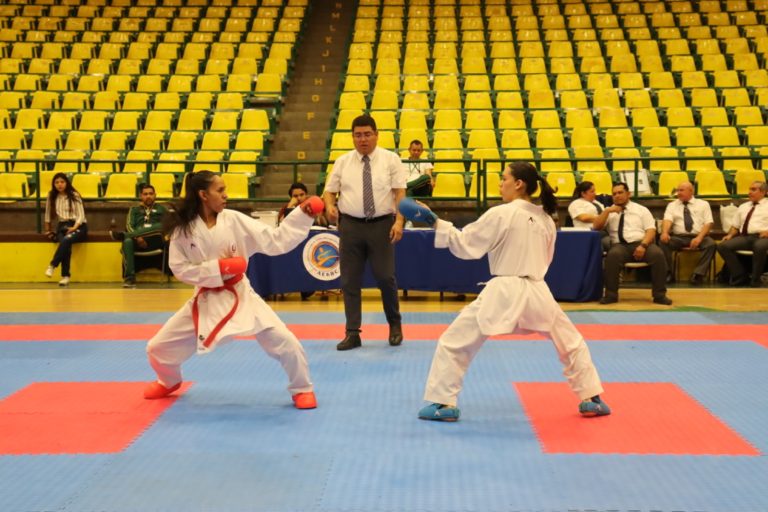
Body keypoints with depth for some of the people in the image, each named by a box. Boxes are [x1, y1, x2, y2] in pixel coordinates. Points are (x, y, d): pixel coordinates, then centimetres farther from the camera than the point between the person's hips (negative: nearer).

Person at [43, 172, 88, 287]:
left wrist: (74, 227, -18)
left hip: (78, 226, -2)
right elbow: (48, 214, 19)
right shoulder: (51, 196, 10)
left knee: (66, 240, -37)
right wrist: (48, 230, 15)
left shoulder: (74, 195, 1)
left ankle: (52, 266, -30)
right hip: (62, 226, 2)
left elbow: (81, 215, -3)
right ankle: (65, 276, -35)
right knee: (65, 243, -32)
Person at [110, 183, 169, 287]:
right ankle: (130, 278, -41)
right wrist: (137, 237, -14)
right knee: (127, 241, -36)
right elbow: (129, 225, 8)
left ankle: (123, 235, -34)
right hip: (138, 240, 1)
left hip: (155, 240, 0)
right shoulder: (134, 209, 25)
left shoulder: (161, 209, 24)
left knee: (160, 226, -34)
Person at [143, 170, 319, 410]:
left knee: (285, 342, -15)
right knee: (158, 347, 6)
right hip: (206, 301, 1)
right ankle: (169, 382, 41)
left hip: (240, 296, 0)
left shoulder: (235, 220, -9)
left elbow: (276, 241, -10)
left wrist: (302, 214, -19)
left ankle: (302, 389, 11)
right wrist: (217, 268, -20)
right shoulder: (184, 228, -10)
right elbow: (180, 269, -8)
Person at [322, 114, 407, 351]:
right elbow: (330, 190, 9)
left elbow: (400, 192, -4)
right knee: (350, 281, 4)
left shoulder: (390, 159, 1)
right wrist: (329, 205, -13)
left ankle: (395, 325, 23)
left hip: (382, 225, -2)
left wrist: (399, 220, -16)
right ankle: (352, 333, 13)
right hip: (351, 225, 2)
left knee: (385, 277, -1)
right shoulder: (343, 162, 7)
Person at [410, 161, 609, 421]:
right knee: (571, 343, 26)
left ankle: (443, 404, 7)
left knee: (454, 343, 7)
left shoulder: (501, 214, -9)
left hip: (503, 292, -5)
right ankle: (590, 399, 26)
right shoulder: (546, 218, 8)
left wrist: (437, 224, -1)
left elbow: (465, 244, -6)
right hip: (537, 292, 5)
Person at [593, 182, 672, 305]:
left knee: (658, 254, -31)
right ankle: (611, 295, -28)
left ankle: (660, 295, -22)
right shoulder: (609, 212, 18)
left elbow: (651, 231, 5)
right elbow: (596, 227, 5)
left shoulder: (641, 209, 16)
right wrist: (607, 211, -5)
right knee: (613, 255, -36)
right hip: (620, 246, 0)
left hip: (641, 244, 1)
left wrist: (643, 245, -13)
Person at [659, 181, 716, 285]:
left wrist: (699, 238, -16)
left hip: (699, 237, -1)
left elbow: (708, 223, 2)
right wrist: (664, 232, -26)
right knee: (663, 241, -29)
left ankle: (698, 274, -29)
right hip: (679, 237, 1)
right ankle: (668, 273, -21)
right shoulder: (672, 205, 15)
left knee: (711, 244, -33)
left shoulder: (703, 204, 13)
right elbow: (667, 220, -2)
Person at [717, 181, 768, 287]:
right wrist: (730, 235, 4)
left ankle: (755, 280, -22)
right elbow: (735, 226, 24)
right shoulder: (743, 206, 26)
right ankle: (741, 276, -14)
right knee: (723, 246, -22)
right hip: (744, 237, 5)